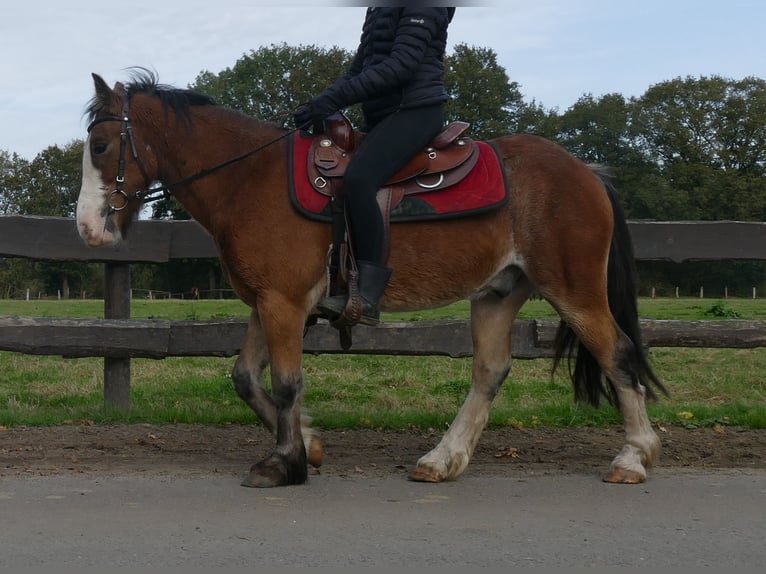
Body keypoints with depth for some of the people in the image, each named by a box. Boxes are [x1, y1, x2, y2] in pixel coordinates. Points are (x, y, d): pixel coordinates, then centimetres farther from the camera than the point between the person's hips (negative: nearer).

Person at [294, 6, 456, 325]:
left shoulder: (425, 7, -9)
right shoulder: (377, 11, 20)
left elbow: (401, 65, -20)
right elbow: (358, 70, 21)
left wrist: (334, 99, -22)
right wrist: (320, 104, 4)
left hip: (415, 111, -10)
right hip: (381, 117, 10)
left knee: (358, 179, -31)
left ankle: (368, 297, -32)